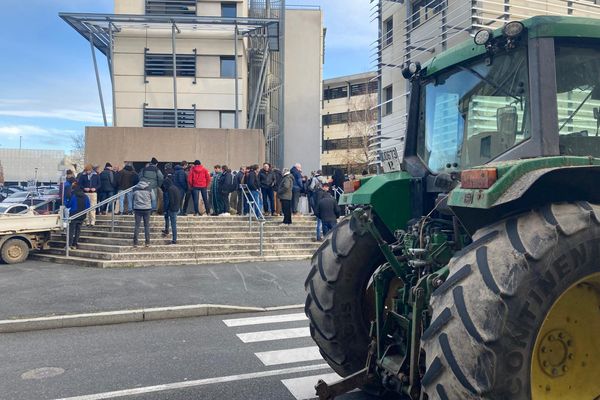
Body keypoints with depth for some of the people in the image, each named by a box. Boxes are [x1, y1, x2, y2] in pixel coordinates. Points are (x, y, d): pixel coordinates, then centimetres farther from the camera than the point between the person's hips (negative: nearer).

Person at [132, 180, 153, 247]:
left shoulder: (135, 188, 1)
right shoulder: (149, 188, -3)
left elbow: (133, 198, 9)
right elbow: (152, 198, 4)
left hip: (137, 209, 1)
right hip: (147, 209, -1)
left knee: (137, 225, 7)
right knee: (147, 225, 6)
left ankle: (135, 242, 8)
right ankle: (147, 242, 8)